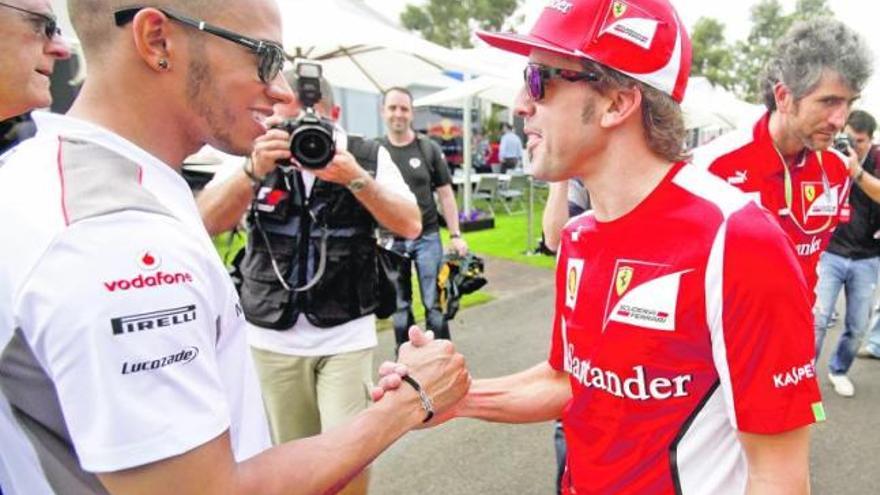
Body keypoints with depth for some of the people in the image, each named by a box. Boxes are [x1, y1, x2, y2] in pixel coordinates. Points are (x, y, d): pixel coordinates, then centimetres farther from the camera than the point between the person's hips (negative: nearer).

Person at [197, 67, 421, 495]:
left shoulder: (368, 156, -1)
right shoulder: (259, 155, 0)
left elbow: (410, 225, -10)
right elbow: (207, 223, -9)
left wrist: (355, 178, -23)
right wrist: (253, 171, -26)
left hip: (346, 337, -1)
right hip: (271, 338, 2)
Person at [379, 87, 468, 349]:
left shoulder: (429, 149, 0)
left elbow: (445, 193, 3)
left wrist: (455, 235, -1)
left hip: (427, 237, -1)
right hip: (390, 241, 1)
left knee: (435, 304, 4)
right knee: (399, 307, 12)